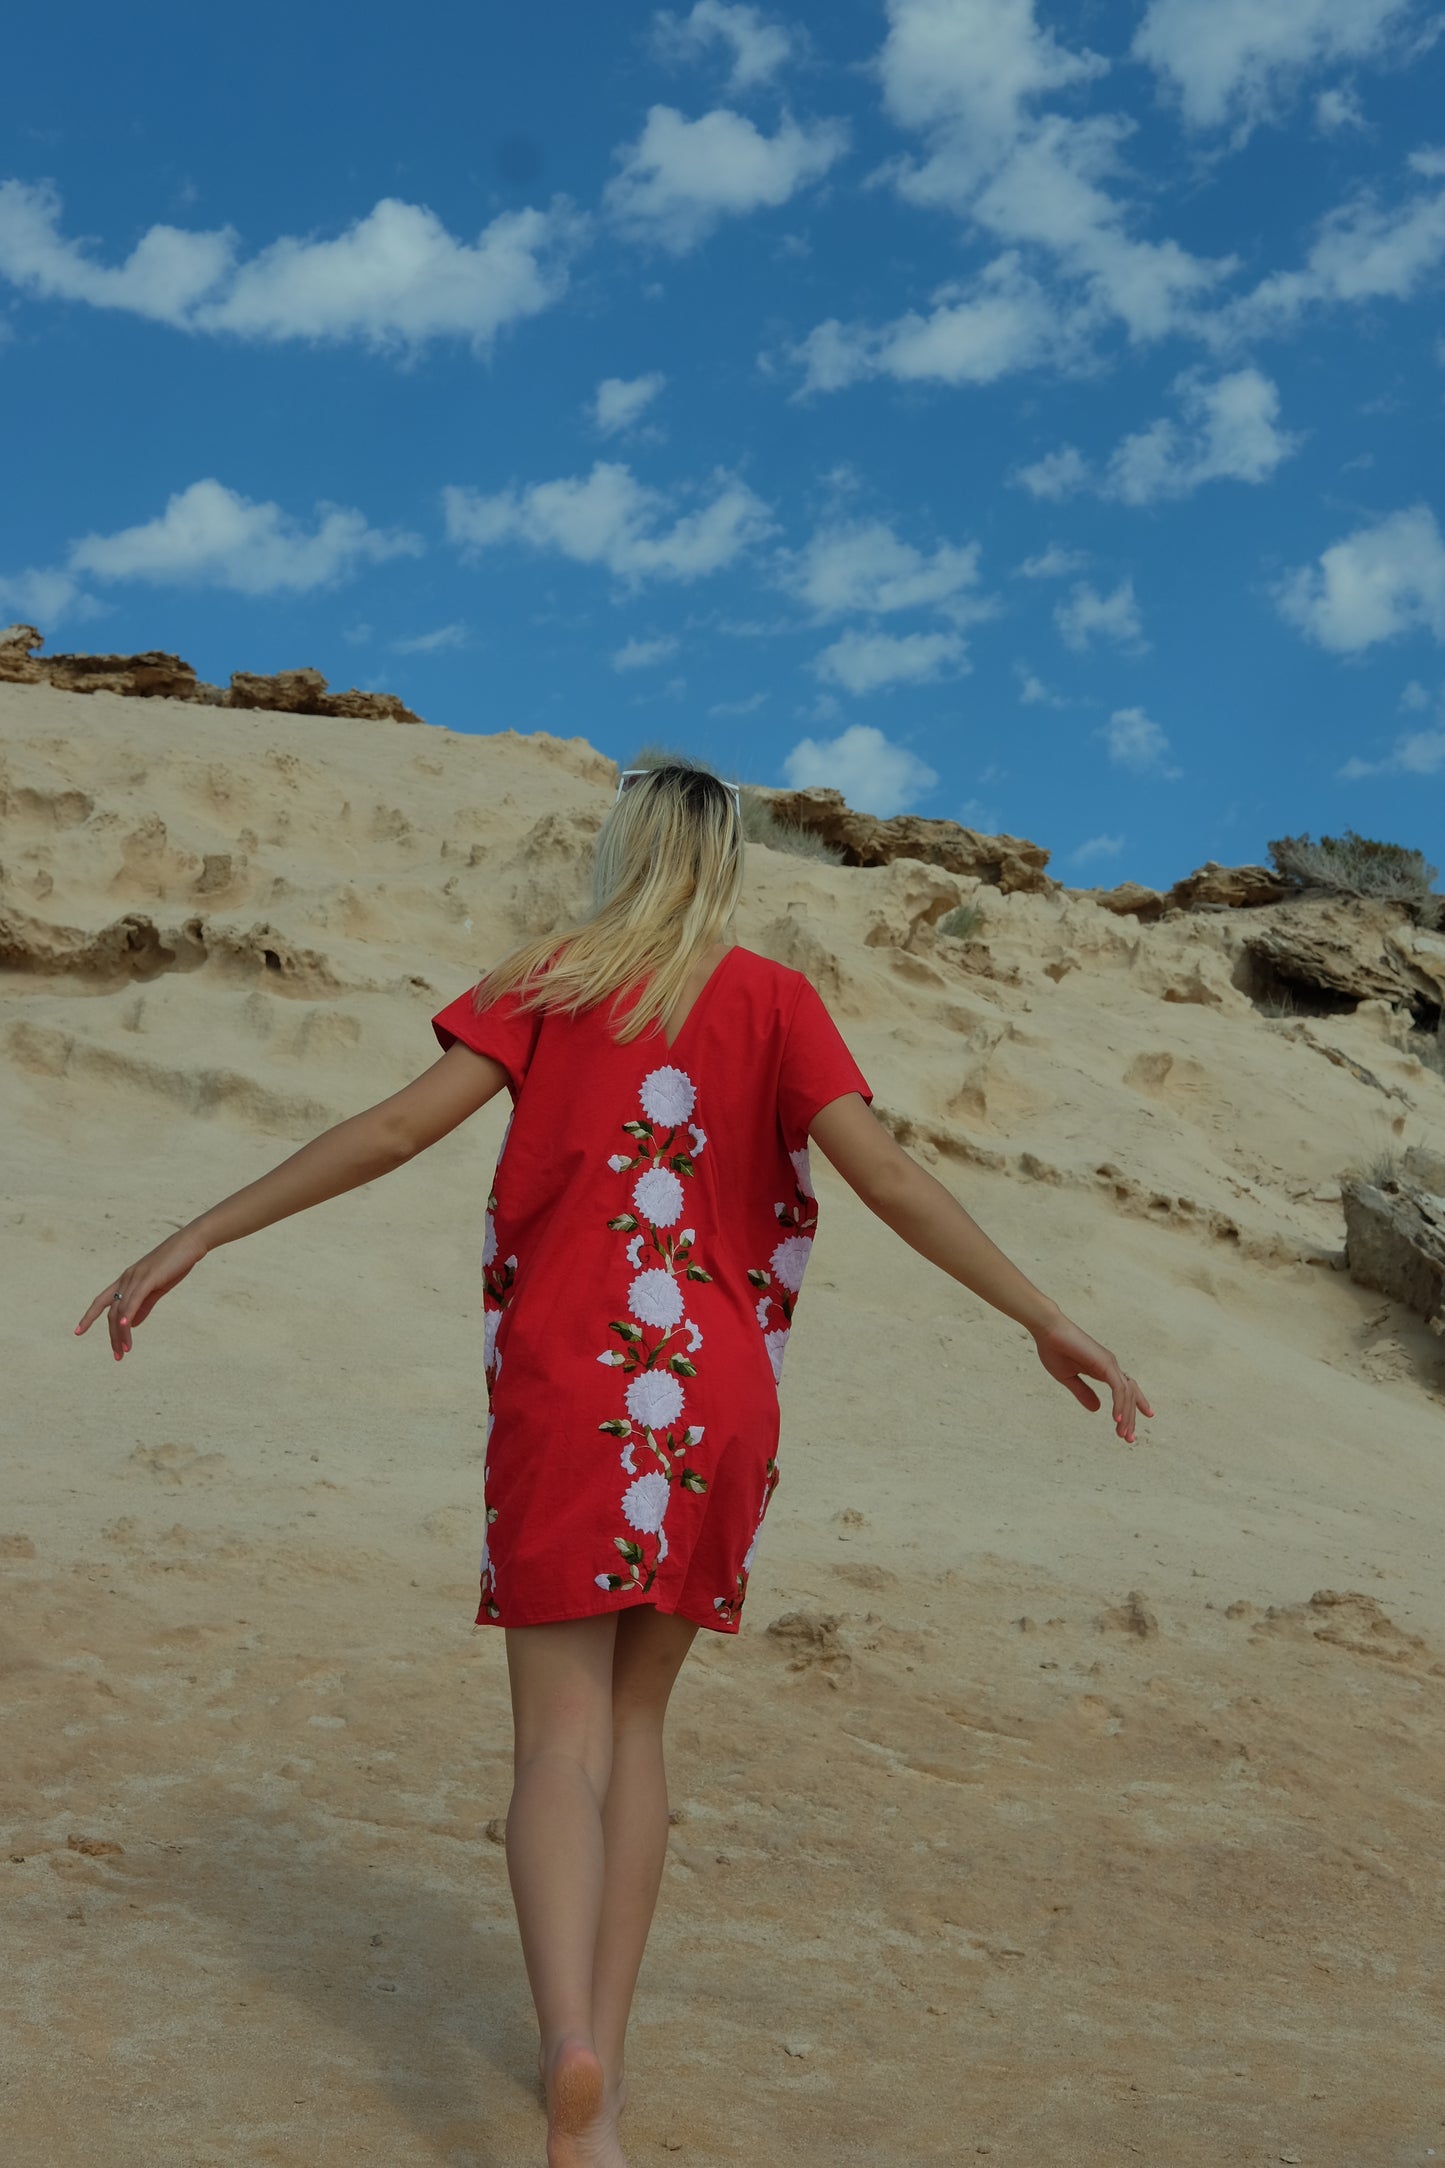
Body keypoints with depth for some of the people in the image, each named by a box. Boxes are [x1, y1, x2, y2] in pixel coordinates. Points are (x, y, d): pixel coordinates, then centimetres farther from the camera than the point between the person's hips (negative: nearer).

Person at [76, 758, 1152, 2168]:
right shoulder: (774, 1002, 5)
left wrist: (197, 1236, -3)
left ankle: (571, 2052, -24)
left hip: (565, 1390, -2)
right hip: (716, 1401, 2)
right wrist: (1044, 1320, -4)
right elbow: (884, 1173, -6)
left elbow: (397, 1125, -6)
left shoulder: (547, 984, 4)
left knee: (561, 1736, -2)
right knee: (634, 1722, 17)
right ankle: (601, 2053, 17)